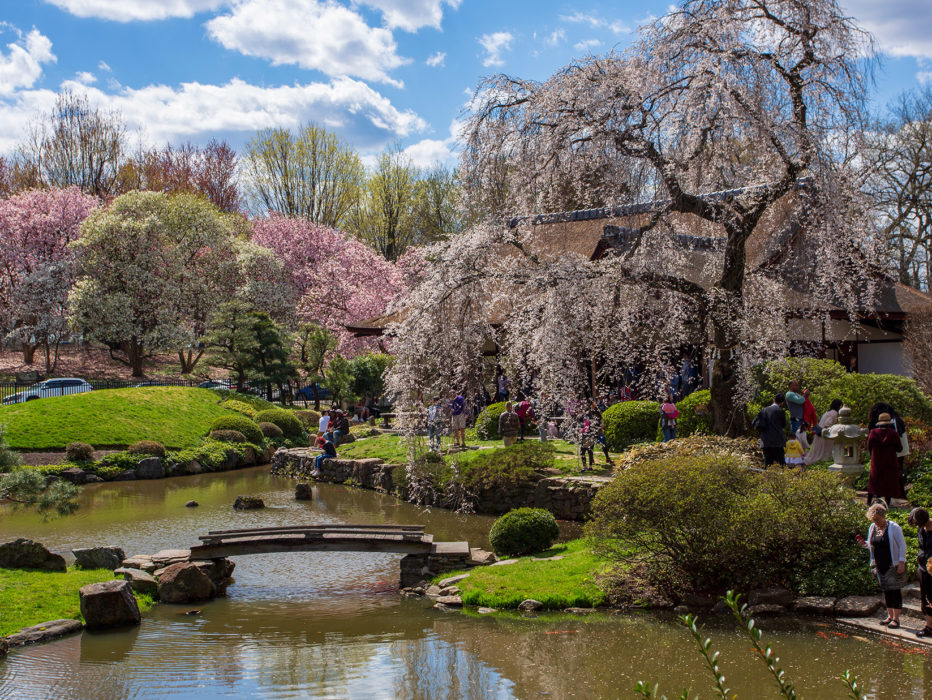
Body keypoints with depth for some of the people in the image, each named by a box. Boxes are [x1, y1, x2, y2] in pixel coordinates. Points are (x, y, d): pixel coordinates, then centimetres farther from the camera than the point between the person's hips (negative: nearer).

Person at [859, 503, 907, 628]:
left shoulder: (894, 528, -10)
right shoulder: (872, 528, 7)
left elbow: (902, 545, -9)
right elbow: (872, 545, 19)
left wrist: (901, 562, -16)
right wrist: (864, 544, -3)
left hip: (894, 565, -6)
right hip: (880, 565, 6)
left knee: (895, 590, -5)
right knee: (886, 591, 9)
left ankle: (896, 618, -1)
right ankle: (890, 616, 18)